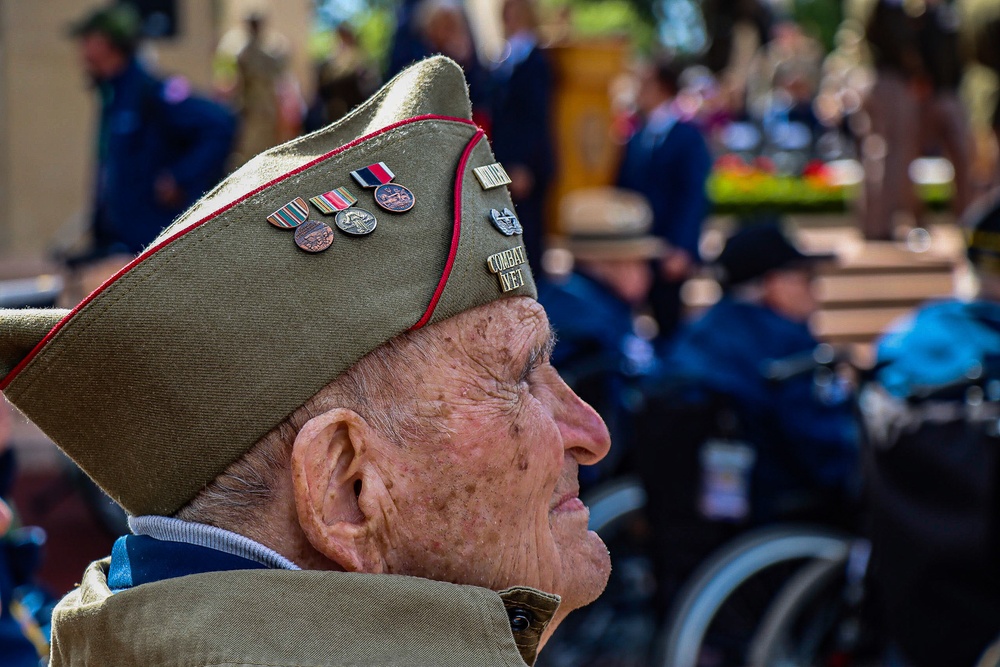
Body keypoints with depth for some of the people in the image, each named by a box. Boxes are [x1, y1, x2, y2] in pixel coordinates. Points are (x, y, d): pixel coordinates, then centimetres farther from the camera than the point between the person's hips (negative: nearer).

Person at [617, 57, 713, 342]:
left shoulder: (688, 137, -6)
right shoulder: (636, 138, 14)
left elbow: (694, 198, -12)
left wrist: (681, 250, -19)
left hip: (669, 255, -6)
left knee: (668, 324, -1)